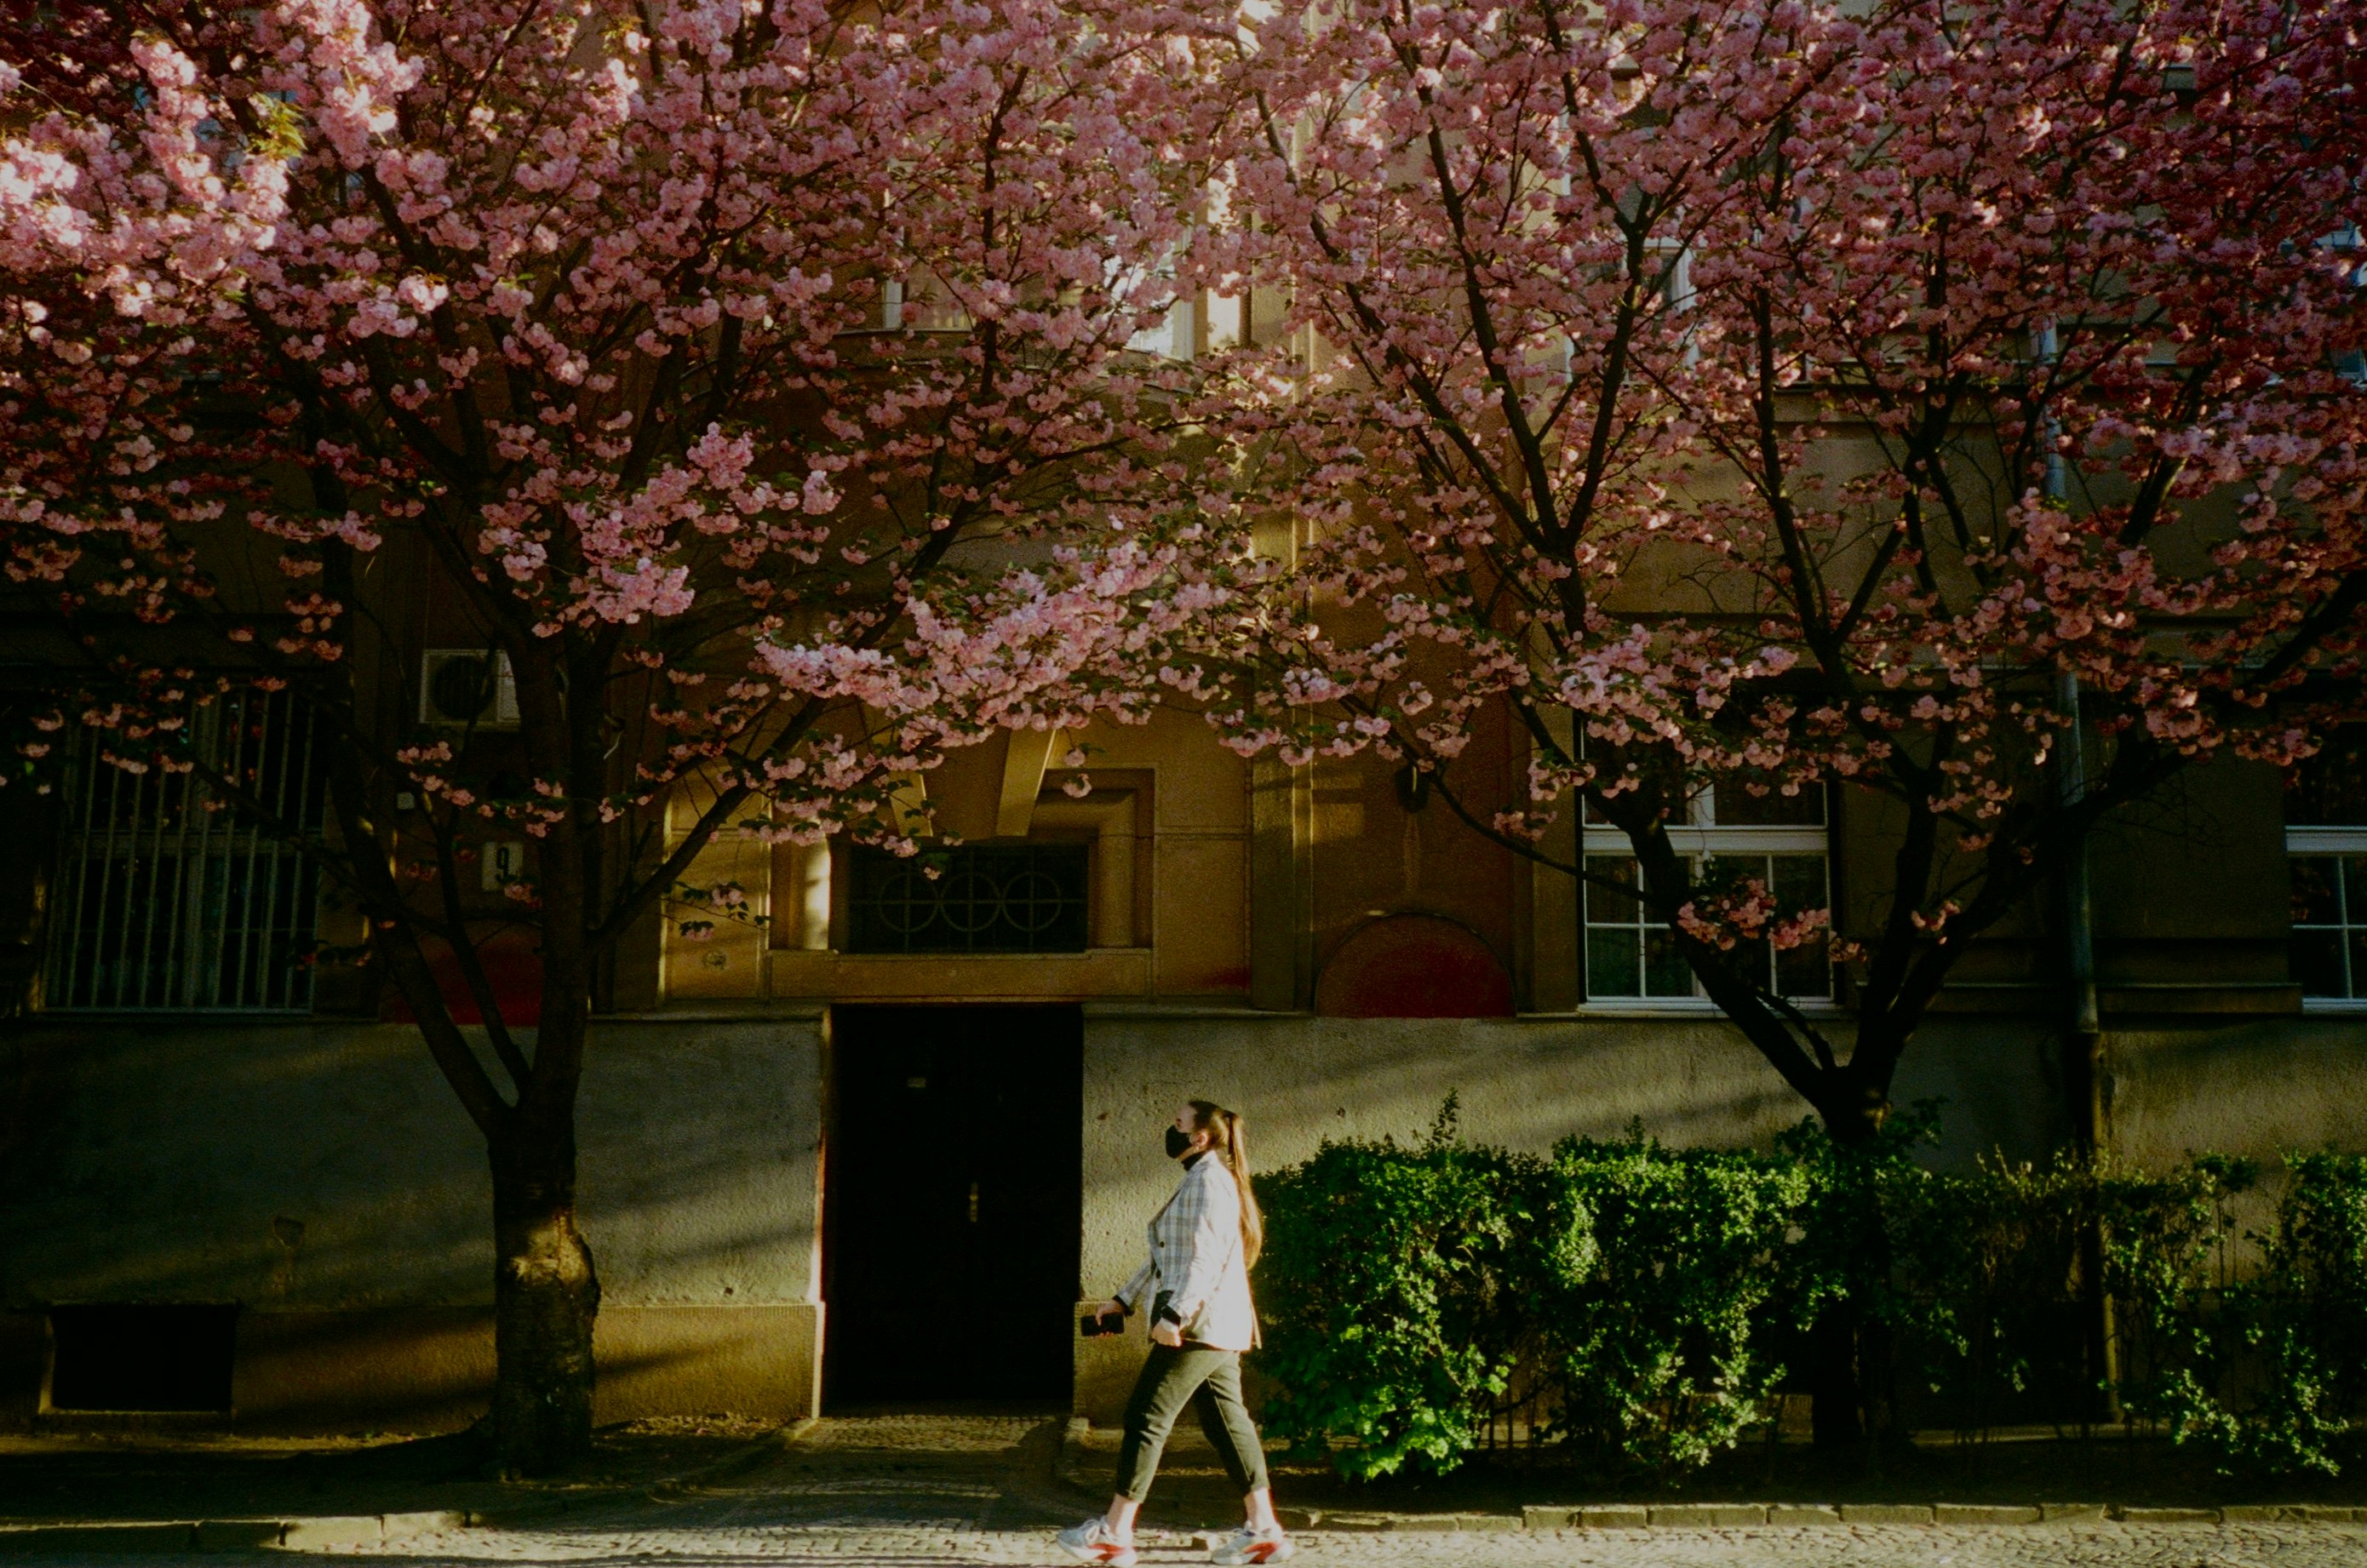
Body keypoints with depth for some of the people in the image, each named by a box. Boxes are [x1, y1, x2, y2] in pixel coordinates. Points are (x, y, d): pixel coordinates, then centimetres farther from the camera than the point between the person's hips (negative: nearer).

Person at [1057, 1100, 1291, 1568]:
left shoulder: (1208, 1180, -12)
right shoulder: (1199, 1181, 20)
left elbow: (1204, 1257, -22)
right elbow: (1165, 1256, 25)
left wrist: (1174, 1313, -27)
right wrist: (1124, 1300, 24)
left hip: (1201, 1324, -10)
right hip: (1219, 1327, 10)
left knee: (1146, 1417, -5)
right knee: (1227, 1423, 10)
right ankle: (1264, 1529, 10)